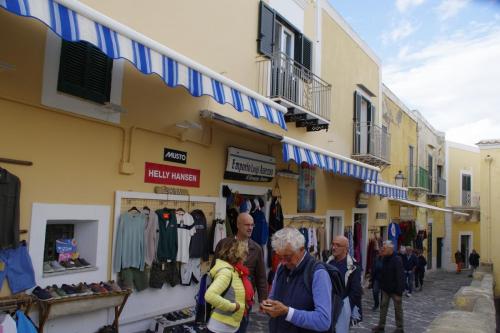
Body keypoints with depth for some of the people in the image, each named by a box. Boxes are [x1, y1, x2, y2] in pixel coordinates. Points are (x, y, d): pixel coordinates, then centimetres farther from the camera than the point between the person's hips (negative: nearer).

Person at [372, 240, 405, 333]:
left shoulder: (397, 260, -20)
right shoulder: (384, 259, 4)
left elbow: (400, 277, -23)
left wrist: (399, 292, -24)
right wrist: (381, 286, 9)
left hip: (395, 289, -7)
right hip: (386, 288, 7)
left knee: (398, 308, 7)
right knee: (383, 306, 11)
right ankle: (381, 325, 20)